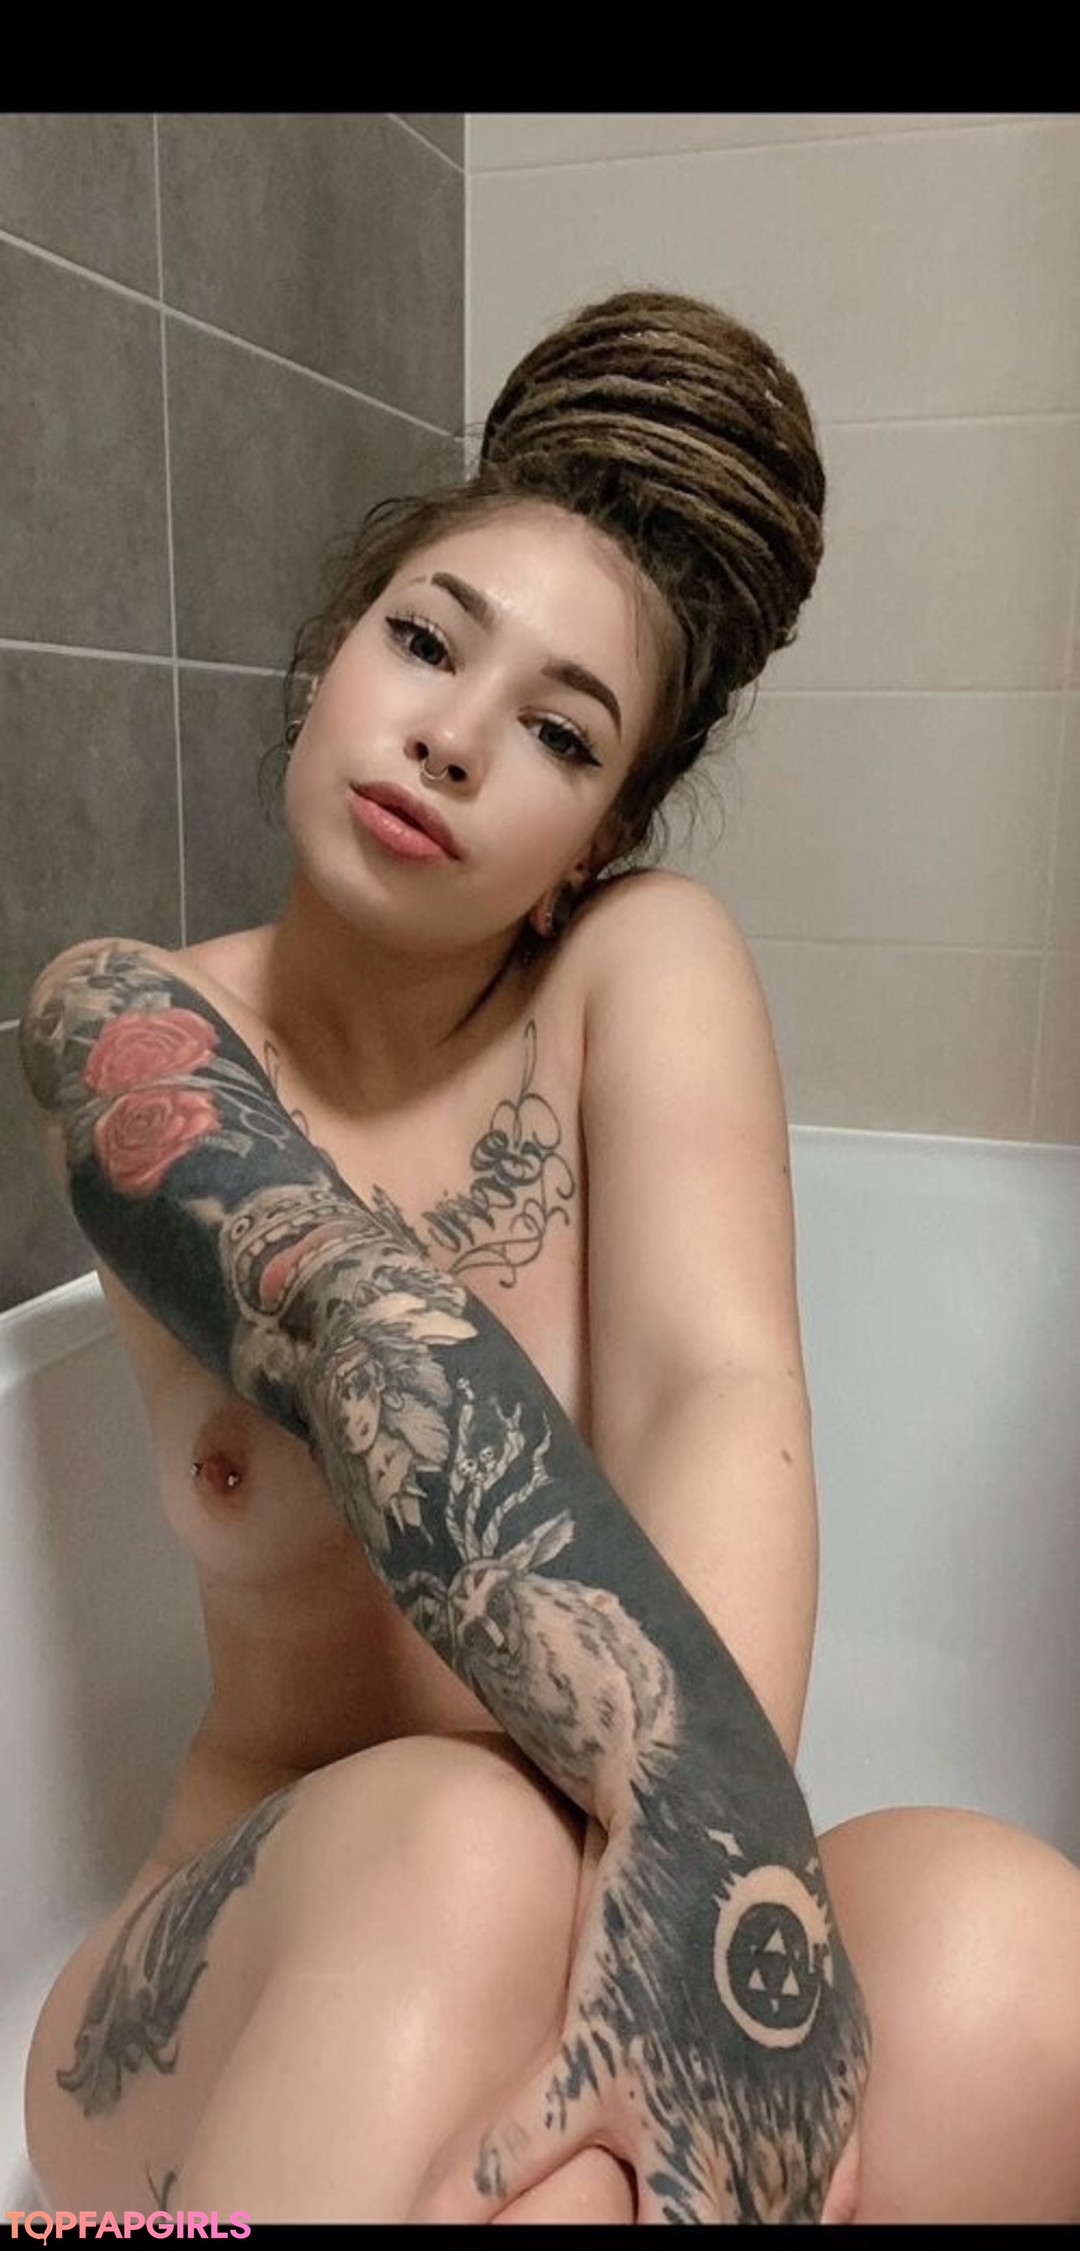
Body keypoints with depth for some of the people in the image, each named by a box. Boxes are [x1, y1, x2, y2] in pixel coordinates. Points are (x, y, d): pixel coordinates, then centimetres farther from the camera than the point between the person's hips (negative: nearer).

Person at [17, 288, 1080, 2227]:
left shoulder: (644, 960, -4)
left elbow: (717, 1392, -19)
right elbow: (361, 1325, -23)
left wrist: (699, 1879, -36)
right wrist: (701, 1788, -39)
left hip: (617, 1917, 2)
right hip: (262, 1973, -1)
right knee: (462, 1850, -37)